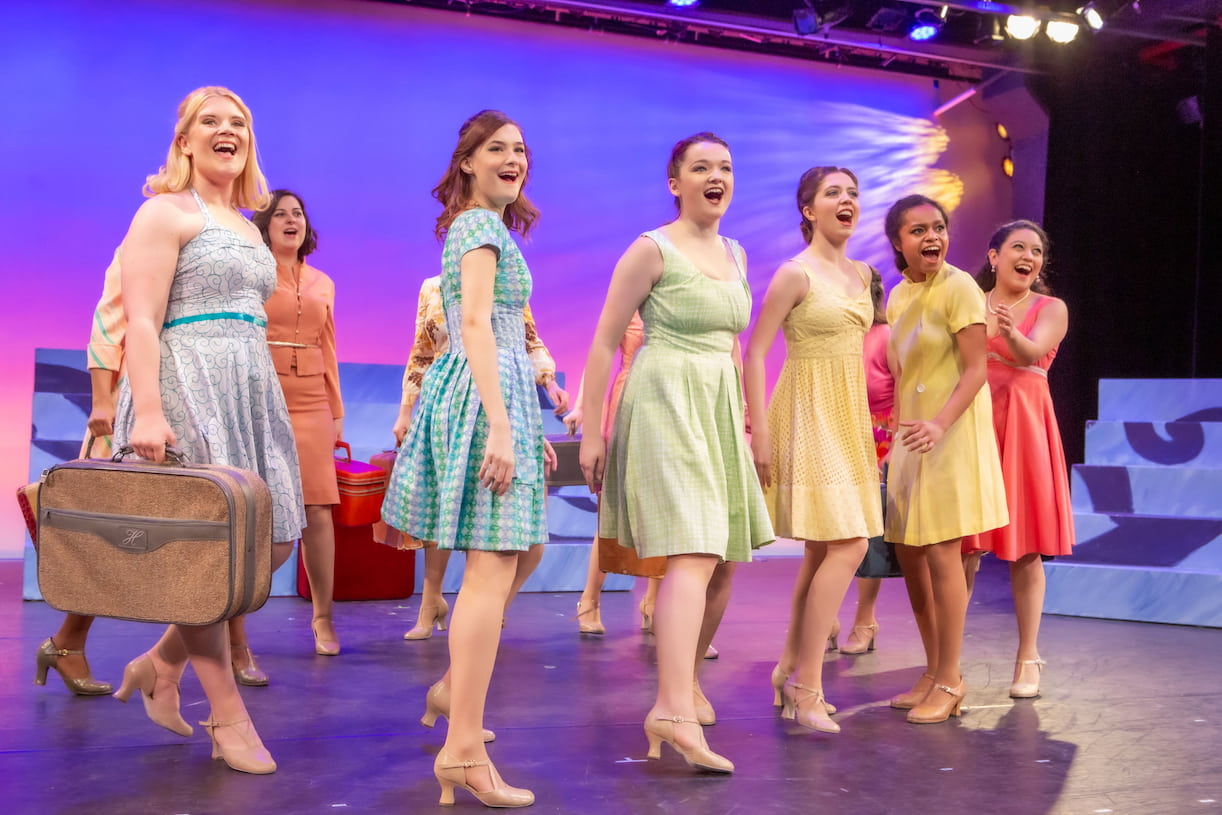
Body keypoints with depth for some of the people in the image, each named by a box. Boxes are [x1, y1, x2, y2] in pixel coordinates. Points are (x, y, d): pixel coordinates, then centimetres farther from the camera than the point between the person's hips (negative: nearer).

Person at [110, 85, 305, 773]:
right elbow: (141, 321, -11)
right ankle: (229, 721, 4)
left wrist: (264, 405, 19)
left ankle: (163, 664, 20)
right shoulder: (166, 212, -2)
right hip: (187, 389, -8)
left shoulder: (249, 227, 22)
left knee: (274, 543, 4)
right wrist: (146, 410, -22)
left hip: (251, 391, 8)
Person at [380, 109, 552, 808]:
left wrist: (533, 430, 23)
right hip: (488, 392, -10)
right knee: (492, 571, -12)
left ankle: (454, 690, 32)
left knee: (506, 559, 19)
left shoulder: (482, 227, 23)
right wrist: (501, 427, -26)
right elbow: (477, 325, -18)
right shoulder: (484, 226, -7)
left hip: (492, 390, 10)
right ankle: (463, 752, -12)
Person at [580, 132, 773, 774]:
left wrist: (740, 417, 23)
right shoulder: (653, 250, -6)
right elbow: (604, 343, -7)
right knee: (696, 556, -20)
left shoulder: (734, 253, 16)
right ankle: (673, 709, -24)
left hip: (719, 409, 8)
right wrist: (591, 433, -11)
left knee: (725, 562, 11)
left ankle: (686, 676, 31)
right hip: (665, 406, -8)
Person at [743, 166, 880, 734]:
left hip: (849, 416, 8)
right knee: (847, 546, -14)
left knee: (822, 550, 11)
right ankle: (806, 688, -7)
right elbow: (754, 353, -13)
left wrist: (862, 422, 17)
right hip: (808, 415, -8)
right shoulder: (796, 273, -10)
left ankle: (790, 671, 22)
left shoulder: (862, 273, 13)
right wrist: (760, 432, -19)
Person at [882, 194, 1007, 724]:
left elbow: (976, 370, -16)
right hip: (910, 436, 8)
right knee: (908, 553, 8)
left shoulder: (958, 288, -10)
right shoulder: (898, 296, 12)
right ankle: (933, 671, 22)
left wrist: (939, 423, -29)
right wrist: (896, 431, 15)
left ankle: (950, 680, 6)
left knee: (940, 552, -7)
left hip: (952, 435, -7)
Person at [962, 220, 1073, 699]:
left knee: (1025, 549, 1)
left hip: (1024, 429, -1)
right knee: (963, 547, -1)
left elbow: (1032, 353, -16)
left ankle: (1028, 657, 12)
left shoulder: (1051, 309, 5)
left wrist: (1011, 334, -36)